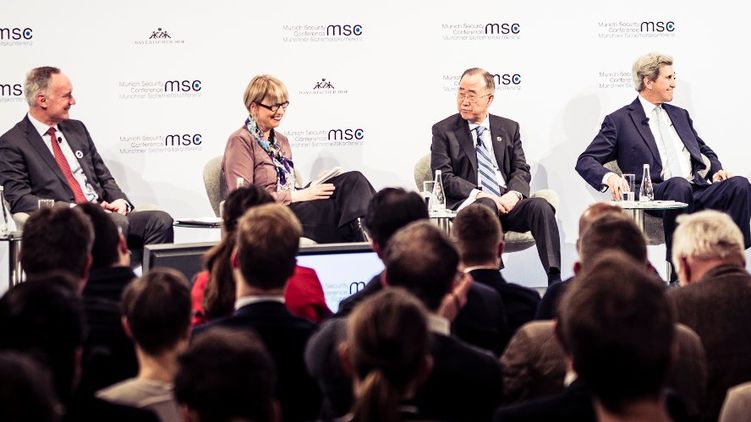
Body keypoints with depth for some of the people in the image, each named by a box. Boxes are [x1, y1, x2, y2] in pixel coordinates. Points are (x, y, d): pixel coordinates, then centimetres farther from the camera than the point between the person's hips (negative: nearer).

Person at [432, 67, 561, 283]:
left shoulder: (509, 128, 19)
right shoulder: (443, 130, 8)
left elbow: (521, 170, 13)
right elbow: (444, 178, -1)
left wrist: (514, 193, -10)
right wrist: (478, 194, -16)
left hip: (507, 203, 3)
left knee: (541, 206, -27)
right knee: (486, 205, -38)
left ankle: (554, 280, -35)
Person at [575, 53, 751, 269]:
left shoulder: (680, 115, 28)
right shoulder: (619, 121, 9)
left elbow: (704, 151, 36)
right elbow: (585, 161, 4)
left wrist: (716, 170, 12)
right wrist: (609, 177, -18)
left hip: (697, 192, 5)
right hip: (656, 195, -5)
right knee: (679, 184, -39)